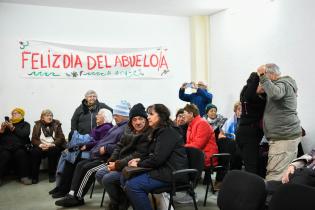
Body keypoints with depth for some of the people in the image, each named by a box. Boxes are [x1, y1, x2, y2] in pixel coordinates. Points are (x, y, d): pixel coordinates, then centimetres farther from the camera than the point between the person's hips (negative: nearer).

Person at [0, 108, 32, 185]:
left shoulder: (25, 124, 17)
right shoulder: (7, 123, 24)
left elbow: (25, 134, -5)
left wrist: (12, 128, -12)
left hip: (19, 147, -1)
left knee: (21, 153, -34)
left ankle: (24, 176, -27)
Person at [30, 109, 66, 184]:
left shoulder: (56, 124, 9)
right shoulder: (37, 125, 11)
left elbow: (61, 138, -1)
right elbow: (34, 139, 2)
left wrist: (52, 144, -18)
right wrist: (41, 145, -19)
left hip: (53, 147, 0)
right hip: (41, 147, 1)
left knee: (53, 151, -33)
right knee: (34, 152, -30)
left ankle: (52, 175, -18)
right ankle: (34, 176, -20)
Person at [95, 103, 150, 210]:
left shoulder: (147, 135, -18)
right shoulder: (129, 131, 9)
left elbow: (138, 155, -22)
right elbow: (119, 146, 12)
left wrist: (118, 165, -20)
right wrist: (112, 161, -5)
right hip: (121, 164, 9)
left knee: (107, 179, -20)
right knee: (99, 174, 3)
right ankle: (116, 200, 14)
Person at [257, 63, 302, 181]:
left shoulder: (283, 83, -11)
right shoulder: (284, 84, 21)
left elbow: (274, 94, -33)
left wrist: (262, 77, -25)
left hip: (284, 138, -10)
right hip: (288, 136, 10)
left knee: (273, 175, -14)